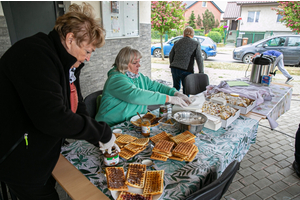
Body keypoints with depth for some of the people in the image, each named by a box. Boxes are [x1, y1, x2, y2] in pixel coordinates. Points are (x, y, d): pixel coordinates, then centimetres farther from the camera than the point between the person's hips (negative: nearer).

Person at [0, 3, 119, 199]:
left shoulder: (67, 63, 3)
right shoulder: (34, 55, -27)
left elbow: (76, 105, 5)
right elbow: (52, 117, -37)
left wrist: (99, 138, -6)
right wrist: (102, 133, -26)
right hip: (20, 161, -8)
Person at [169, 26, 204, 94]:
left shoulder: (177, 42, 14)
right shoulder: (196, 44, 1)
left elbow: (171, 56, 19)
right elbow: (199, 59, -4)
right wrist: (201, 72, 1)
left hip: (175, 68, 4)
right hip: (186, 70, -4)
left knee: (176, 87, 21)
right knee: (186, 89, 10)